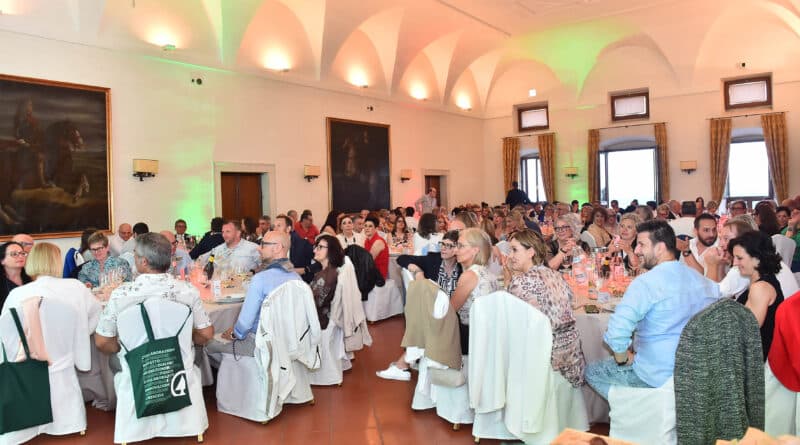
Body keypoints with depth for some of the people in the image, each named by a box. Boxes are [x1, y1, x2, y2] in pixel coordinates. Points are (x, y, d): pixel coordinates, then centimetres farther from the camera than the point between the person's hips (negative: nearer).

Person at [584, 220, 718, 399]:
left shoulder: (646, 282, -21)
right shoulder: (701, 279, 2)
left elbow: (617, 331, -32)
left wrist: (622, 359, -11)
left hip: (659, 375, -8)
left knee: (591, 371, 10)